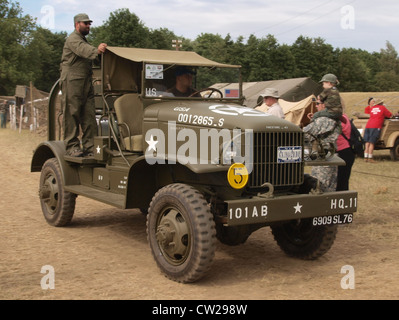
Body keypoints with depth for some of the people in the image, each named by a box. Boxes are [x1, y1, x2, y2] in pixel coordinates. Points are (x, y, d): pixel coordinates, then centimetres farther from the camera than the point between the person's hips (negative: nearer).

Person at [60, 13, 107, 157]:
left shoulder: (84, 40, 27)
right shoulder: (73, 39, -5)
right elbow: (83, 50, -27)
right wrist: (96, 51, -44)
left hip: (86, 82, 9)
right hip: (72, 81, -9)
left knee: (89, 116, 2)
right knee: (72, 115, -8)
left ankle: (90, 147, 3)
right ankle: (72, 147, -6)